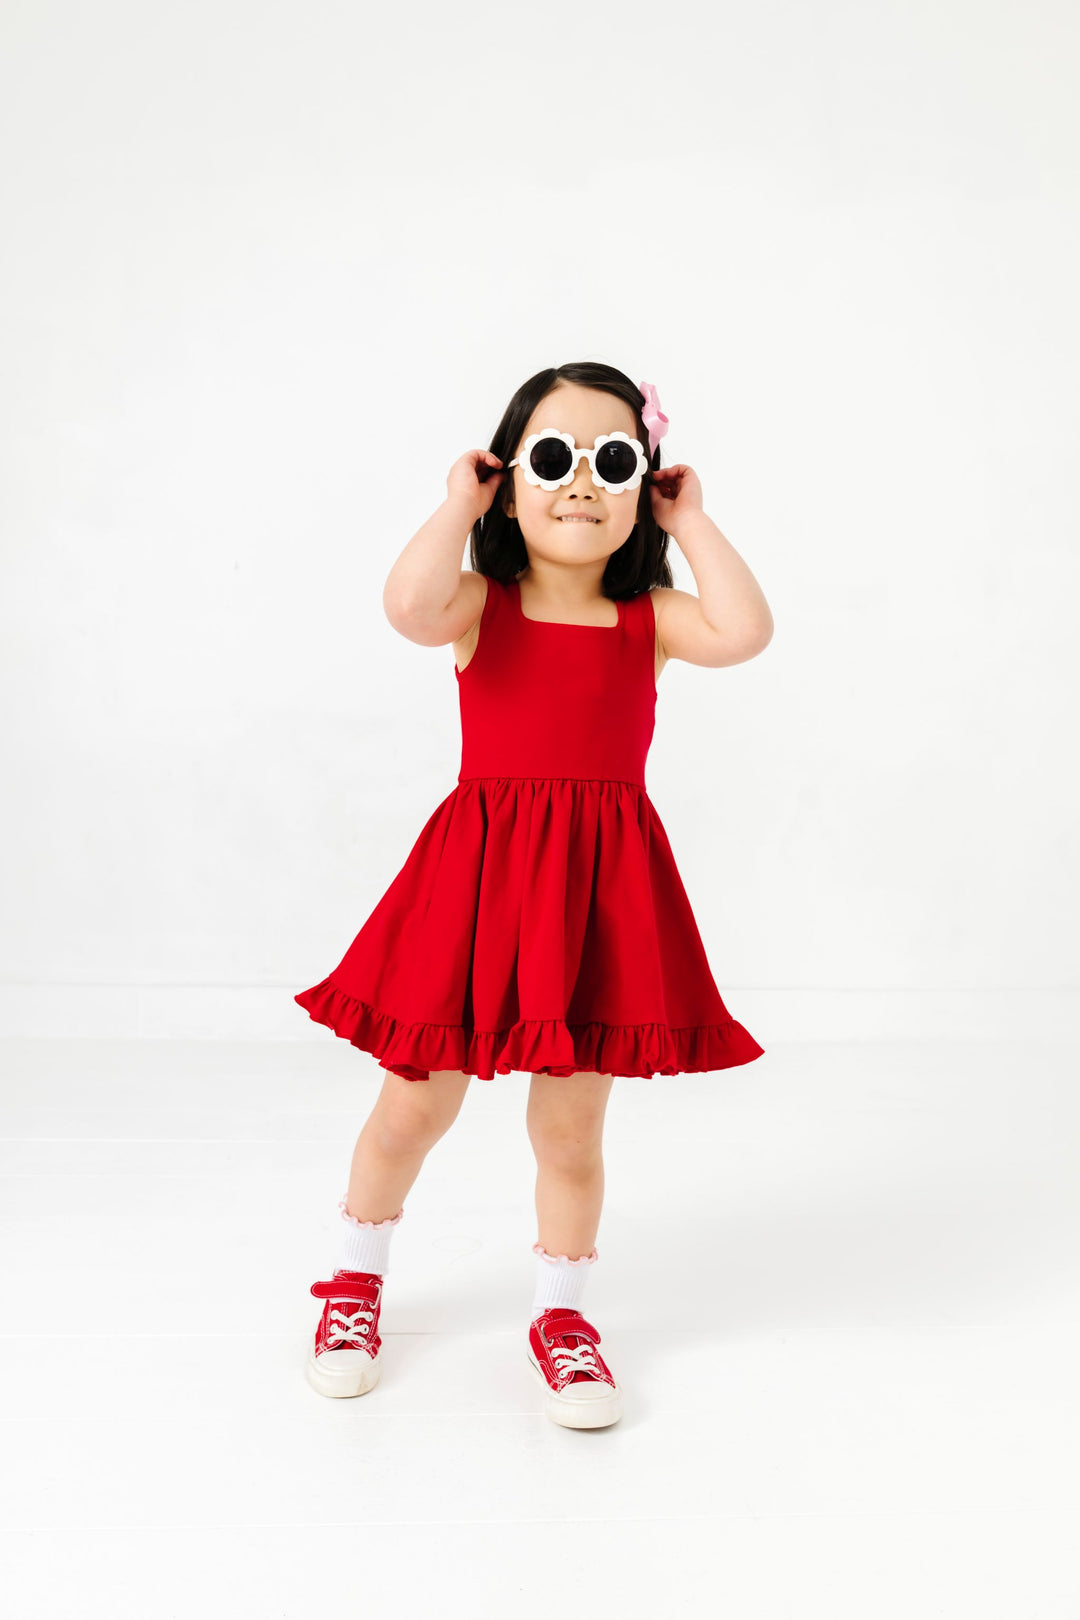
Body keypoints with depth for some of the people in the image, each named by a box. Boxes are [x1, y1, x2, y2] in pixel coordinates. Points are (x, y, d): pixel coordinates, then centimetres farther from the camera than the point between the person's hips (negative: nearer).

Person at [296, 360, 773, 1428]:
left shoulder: (649, 619, 4)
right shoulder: (481, 606, -2)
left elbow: (743, 630, -15)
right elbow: (409, 604, -25)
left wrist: (692, 522, -4)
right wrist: (458, 503, -11)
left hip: (598, 887, 1)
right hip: (479, 877, -1)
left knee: (569, 1126, 10)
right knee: (413, 1107, 12)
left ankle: (561, 1312, 33)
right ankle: (357, 1278, 38)